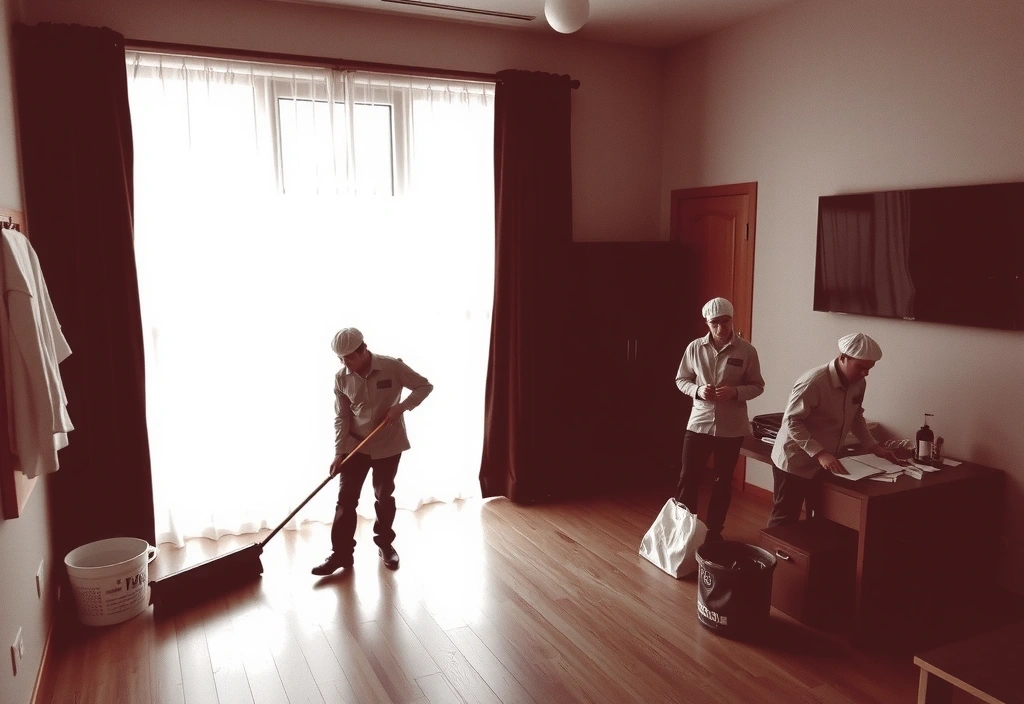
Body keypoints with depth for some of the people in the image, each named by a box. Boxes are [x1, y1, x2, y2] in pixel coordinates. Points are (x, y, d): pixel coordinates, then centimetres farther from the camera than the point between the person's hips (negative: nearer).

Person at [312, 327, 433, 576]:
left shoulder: (393, 366, -17)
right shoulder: (341, 378, -8)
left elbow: (425, 386, -9)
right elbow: (341, 418, -3)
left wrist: (402, 407, -23)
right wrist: (339, 452, -10)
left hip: (388, 445, -2)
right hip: (354, 445, 2)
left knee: (384, 496, 10)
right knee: (346, 498, 0)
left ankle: (385, 544, 29)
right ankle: (340, 553, 9)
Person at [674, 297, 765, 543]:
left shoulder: (746, 350, -6)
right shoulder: (695, 348, -2)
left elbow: (757, 386, 0)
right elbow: (680, 380, 6)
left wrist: (735, 391, -19)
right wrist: (697, 390, -14)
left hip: (731, 427, 0)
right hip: (699, 423, 1)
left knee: (723, 481, 12)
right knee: (688, 478, 3)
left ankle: (714, 530, 27)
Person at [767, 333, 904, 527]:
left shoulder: (858, 384, 0)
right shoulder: (813, 382, -25)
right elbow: (791, 421, -25)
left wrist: (874, 447, 5)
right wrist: (819, 453, -31)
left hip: (824, 463, 8)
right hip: (794, 462, -8)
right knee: (786, 519, 2)